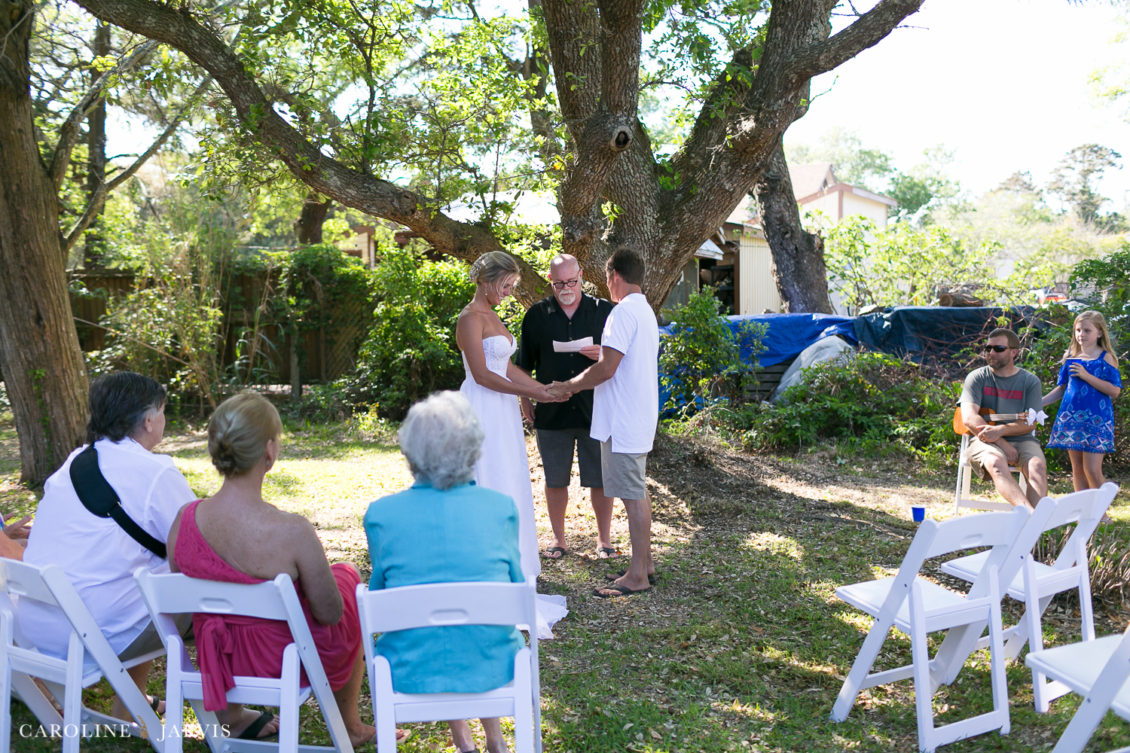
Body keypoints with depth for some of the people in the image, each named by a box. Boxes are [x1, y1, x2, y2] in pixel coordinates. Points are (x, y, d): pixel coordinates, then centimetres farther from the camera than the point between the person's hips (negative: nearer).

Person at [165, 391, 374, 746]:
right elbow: (329, 613, -19)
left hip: (216, 657, 5)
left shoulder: (184, 520, -17)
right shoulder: (291, 532, -32)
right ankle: (350, 727, 39)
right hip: (289, 660, -5)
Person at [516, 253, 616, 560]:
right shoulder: (537, 315, 7)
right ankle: (558, 539, 23)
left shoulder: (603, 311, 4)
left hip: (595, 409, -1)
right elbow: (524, 364, 13)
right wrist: (525, 399, 6)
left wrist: (602, 354, -13)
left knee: (600, 479, 3)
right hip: (551, 411, 1)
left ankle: (604, 539, 18)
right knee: (555, 479, 9)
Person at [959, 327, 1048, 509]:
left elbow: (1030, 423, 0)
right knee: (996, 463, -36)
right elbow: (969, 418, -6)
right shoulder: (977, 378, 8)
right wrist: (1003, 445, -16)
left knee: (1038, 466, -31)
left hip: (1021, 440, 2)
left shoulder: (1030, 381, 11)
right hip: (986, 440, -2)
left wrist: (999, 430, -21)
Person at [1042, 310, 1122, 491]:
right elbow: (1061, 389, 17)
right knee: (1077, 470, 8)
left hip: (1096, 419, -5)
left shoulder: (1106, 358, -3)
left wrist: (1087, 376, -17)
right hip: (1071, 417, 5)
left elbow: (1115, 390, -11)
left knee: (1092, 470, -10)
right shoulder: (1070, 358, 10)